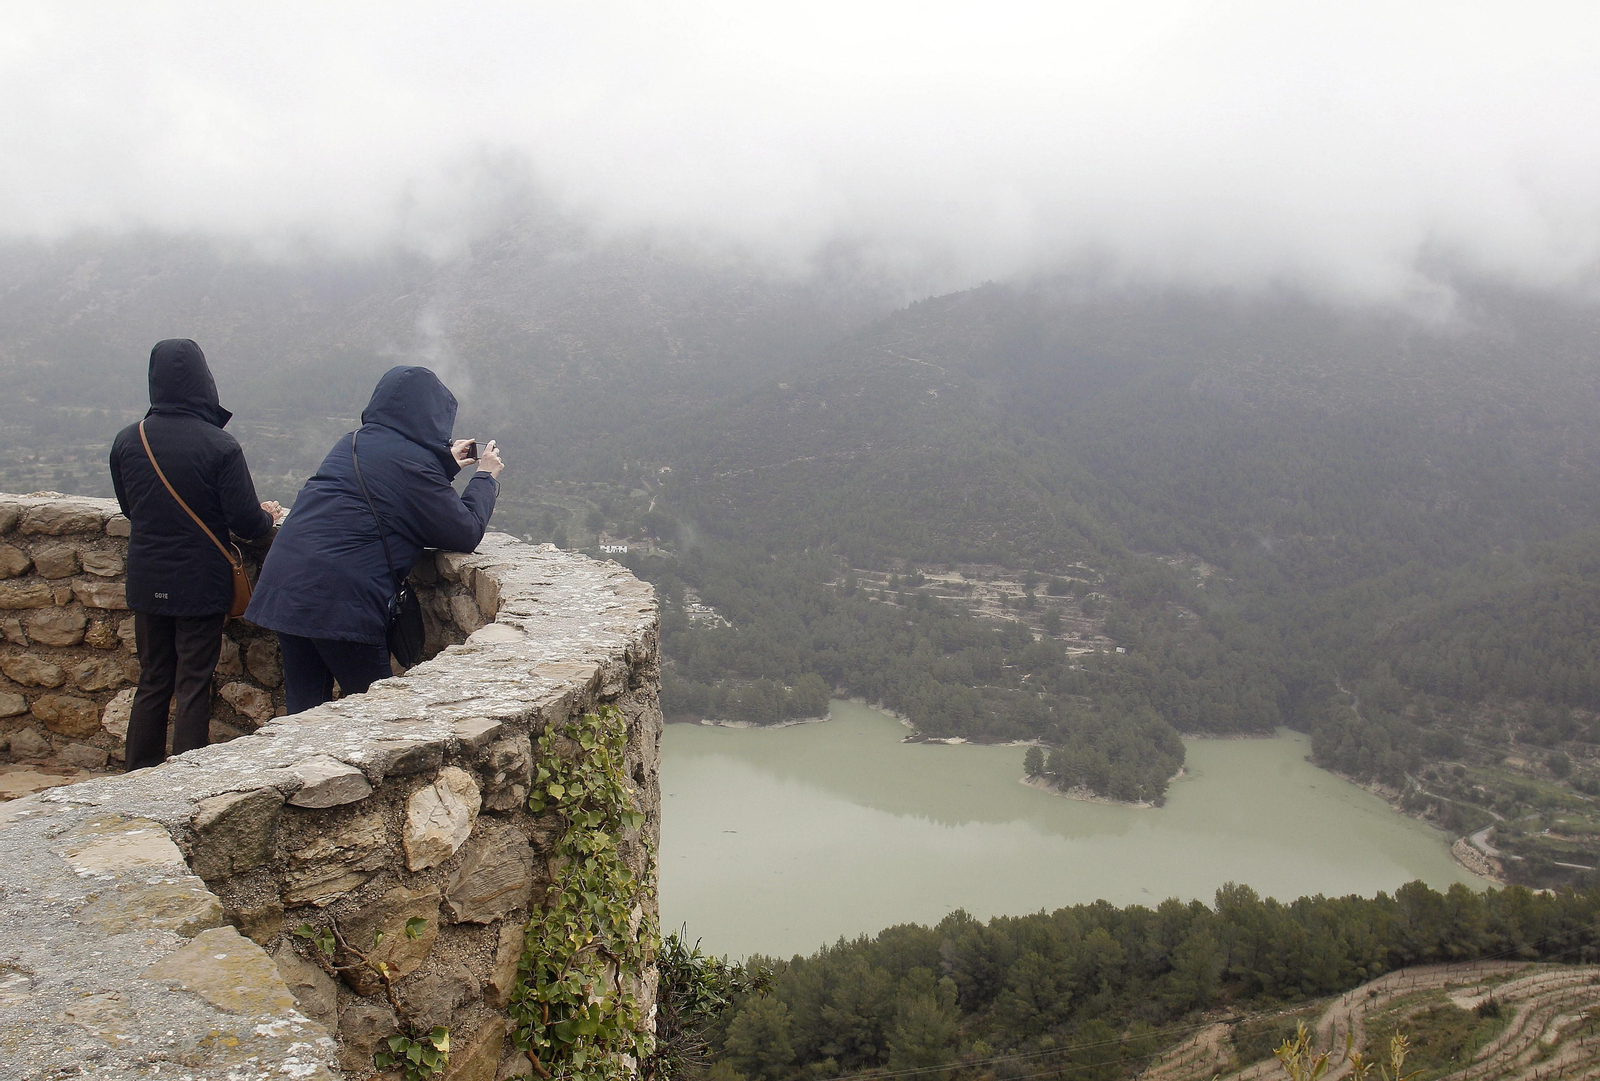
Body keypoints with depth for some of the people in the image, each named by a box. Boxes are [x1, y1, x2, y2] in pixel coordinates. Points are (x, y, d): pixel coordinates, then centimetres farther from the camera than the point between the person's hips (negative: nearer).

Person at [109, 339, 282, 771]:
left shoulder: (126, 441, -2)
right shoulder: (220, 446, -17)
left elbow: (128, 507, 13)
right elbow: (247, 523, -16)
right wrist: (268, 514, 6)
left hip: (146, 584, 5)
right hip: (200, 585, -4)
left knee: (152, 682, 17)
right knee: (193, 687, 5)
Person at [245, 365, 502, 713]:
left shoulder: (352, 442, 16)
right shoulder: (412, 460, -9)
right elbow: (466, 534, -4)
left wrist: (448, 464, 36)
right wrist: (486, 477, 10)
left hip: (282, 588, 8)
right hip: (339, 602, -8)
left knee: (303, 711, 13)